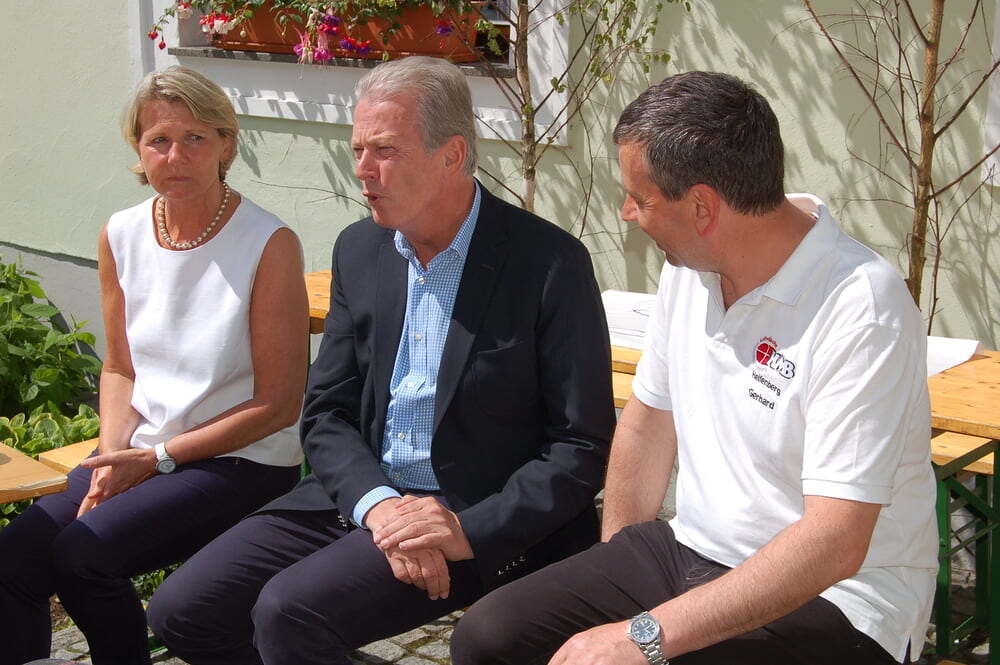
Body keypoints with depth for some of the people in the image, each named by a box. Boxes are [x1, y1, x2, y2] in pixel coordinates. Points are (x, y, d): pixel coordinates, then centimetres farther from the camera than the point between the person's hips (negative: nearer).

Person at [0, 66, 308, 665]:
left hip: (242, 463, -5)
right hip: (139, 454, 5)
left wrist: (159, 457, -12)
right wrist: (113, 456, -3)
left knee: (84, 551, -25)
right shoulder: (122, 236, 6)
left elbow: (278, 404, -10)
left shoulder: (269, 245, -12)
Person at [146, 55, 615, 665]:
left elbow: (583, 445, -9)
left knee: (289, 609, -26)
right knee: (182, 611, -6)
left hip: (484, 519, -6)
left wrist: (472, 530, -21)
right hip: (358, 495, 6)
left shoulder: (550, 262, -11)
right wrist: (377, 504, -14)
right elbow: (326, 413, 6)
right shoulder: (359, 250, 7)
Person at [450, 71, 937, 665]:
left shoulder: (860, 305, -23)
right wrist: (612, 575, 7)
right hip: (691, 551, 7)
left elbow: (834, 543, -27)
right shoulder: (690, 264, 3)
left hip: (830, 595, -7)